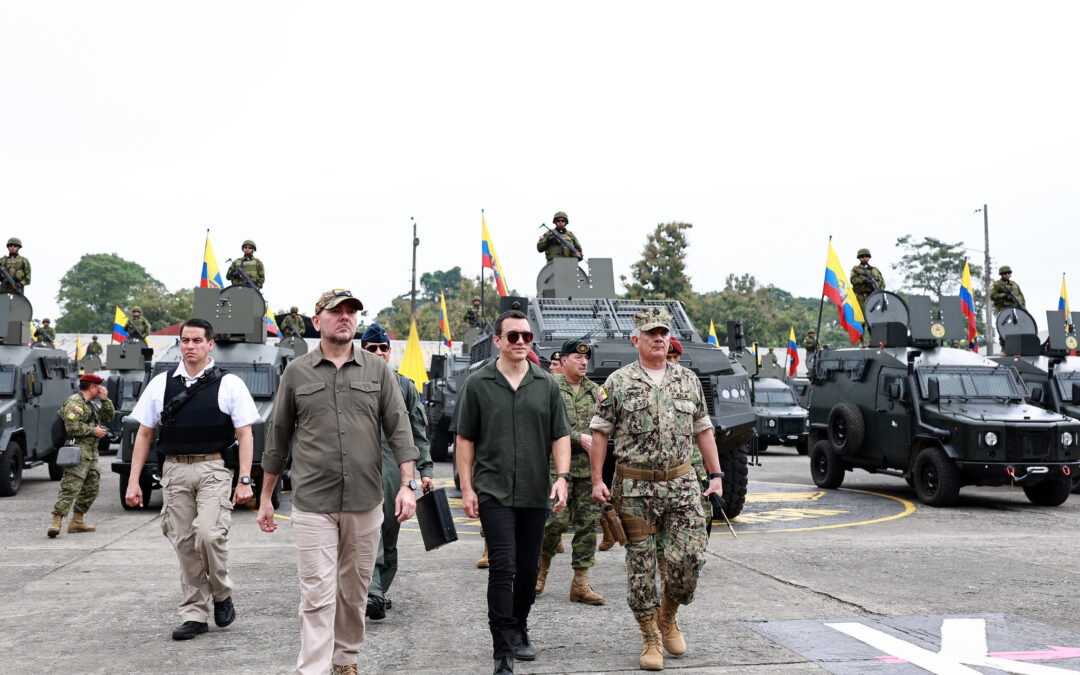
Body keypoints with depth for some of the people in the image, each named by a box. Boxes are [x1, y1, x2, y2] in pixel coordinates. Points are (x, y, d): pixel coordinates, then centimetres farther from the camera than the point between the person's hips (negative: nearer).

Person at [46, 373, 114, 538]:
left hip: (91, 453, 10)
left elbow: (108, 417, 23)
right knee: (70, 487, -17)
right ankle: (56, 522, -21)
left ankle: (77, 521, 18)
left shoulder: (91, 404, 23)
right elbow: (72, 427, -19)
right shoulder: (74, 402, -9)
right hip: (78, 452, -10)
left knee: (91, 488, 12)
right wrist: (94, 431, -13)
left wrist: (104, 399, 12)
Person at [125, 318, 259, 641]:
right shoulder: (161, 383, 10)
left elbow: (244, 434, 1)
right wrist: (133, 481, 7)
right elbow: (144, 434, 13)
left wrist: (245, 480, -8)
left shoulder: (229, 384, 2)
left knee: (209, 535, -17)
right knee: (184, 543, 4)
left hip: (214, 469, -3)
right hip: (174, 470, 3)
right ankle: (194, 614, 15)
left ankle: (222, 594, 9)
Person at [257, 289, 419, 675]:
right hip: (312, 504, -2)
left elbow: (399, 429, 4)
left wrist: (407, 485, -7)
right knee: (318, 596, -6)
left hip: (365, 503, 2)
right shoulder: (296, 372, 5)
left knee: (354, 591, 12)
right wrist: (266, 498, 12)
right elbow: (278, 438, 10)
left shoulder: (377, 370, 6)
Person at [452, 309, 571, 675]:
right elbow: (465, 439, 2)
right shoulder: (477, 384, 1)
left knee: (528, 568, 12)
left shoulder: (546, 384, 7)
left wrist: (562, 476, -4)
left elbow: (559, 436, 9)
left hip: (535, 493, 3)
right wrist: (466, 487, -3)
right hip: (493, 492, -3)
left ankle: (520, 630, 32)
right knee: (502, 569, -9)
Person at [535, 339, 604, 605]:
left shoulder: (593, 390, 14)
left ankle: (580, 584, 9)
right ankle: (541, 565, 18)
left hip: (588, 467, 5)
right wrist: (580, 438, -19)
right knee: (557, 520, -10)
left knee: (588, 523, 3)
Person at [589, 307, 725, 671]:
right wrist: (597, 480, -5)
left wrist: (716, 474, 8)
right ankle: (651, 640, 15)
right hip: (635, 488, -2)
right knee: (641, 566, 2)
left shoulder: (688, 380, 9)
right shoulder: (618, 382, -1)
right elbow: (600, 433, 1)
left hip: (681, 483, 2)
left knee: (690, 557, -5)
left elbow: (703, 430, 14)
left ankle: (668, 616, 22)